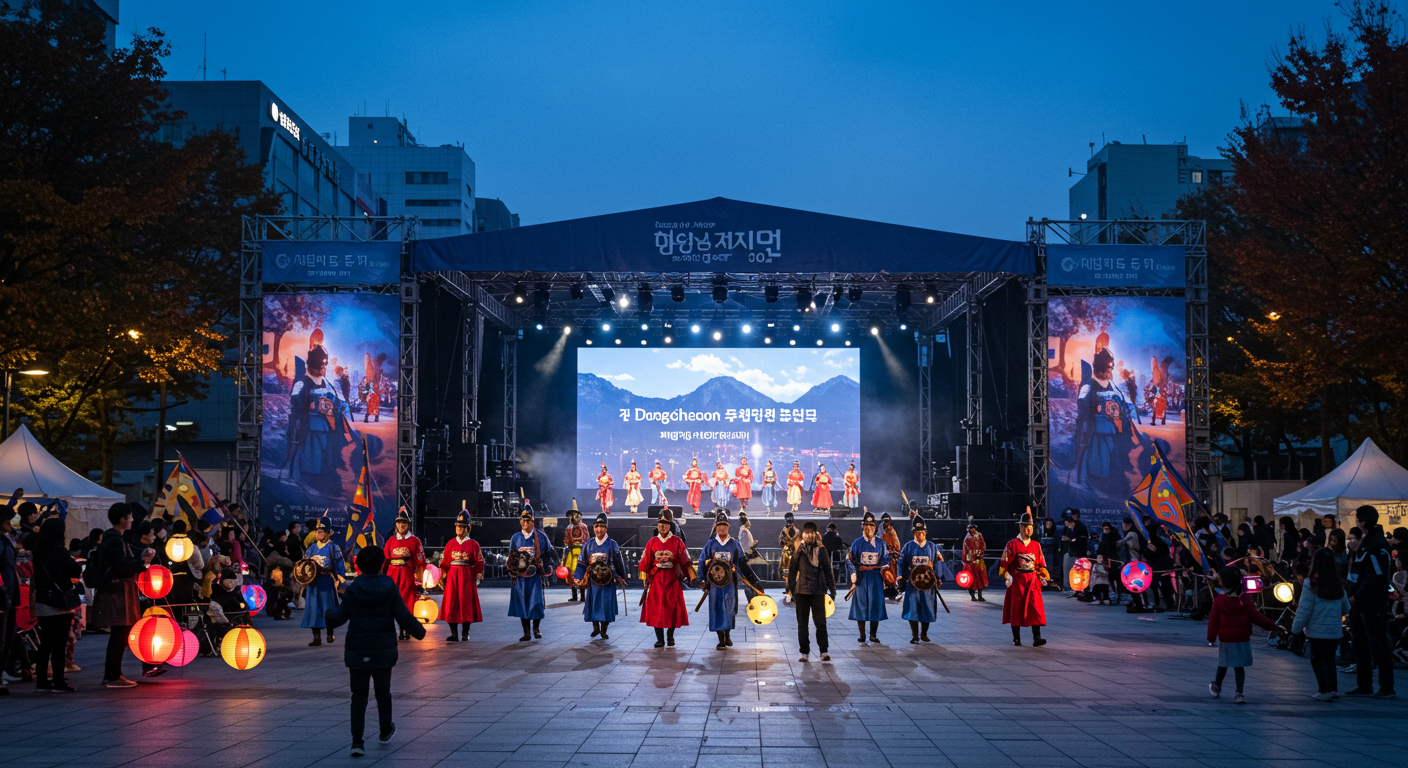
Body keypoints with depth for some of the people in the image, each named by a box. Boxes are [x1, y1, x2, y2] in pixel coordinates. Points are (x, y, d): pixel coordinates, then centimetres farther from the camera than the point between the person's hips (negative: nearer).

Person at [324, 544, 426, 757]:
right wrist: (419, 632, 9)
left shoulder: (353, 590, -4)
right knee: (383, 690, 18)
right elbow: (404, 618, -8)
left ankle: (357, 741, -5)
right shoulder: (390, 589, -7)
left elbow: (339, 617, -1)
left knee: (359, 695, 4)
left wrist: (328, 615, 23)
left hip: (357, 651, 0)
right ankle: (386, 730, 35)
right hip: (384, 650, 0)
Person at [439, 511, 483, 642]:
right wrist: (443, 577, 6)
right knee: (451, 603, -6)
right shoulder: (450, 543, 9)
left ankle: (466, 632, 14)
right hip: (452, 576, 2)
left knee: (466, 603, 1)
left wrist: (478, 577, -4)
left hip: (467, 577, -2)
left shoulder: (473, 544, 3)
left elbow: (479, 563, 2)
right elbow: (445, 561, 10)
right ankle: (454, 634, -6)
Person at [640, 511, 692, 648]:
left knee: (672, 608, 1)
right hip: (656, 579, 1)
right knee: (656, 608, -3)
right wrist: (645, 579, 6)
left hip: (672, 579, -1)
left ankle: (670, 637, 17)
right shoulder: (652, 542, 7)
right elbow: (645, 562, 9)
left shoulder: (676, 541, 3)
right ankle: (660, 639, 2)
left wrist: (691, 576, -4)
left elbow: (685, 560, 1)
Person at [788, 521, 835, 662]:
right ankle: (805, 652, 13)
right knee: (802, 623, 4)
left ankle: (823, 651, 2)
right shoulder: (798, 551, 6)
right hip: (802, 591, 1)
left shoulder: (821, 550, 6)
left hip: (818, 592, -1)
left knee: (820, 622, -5)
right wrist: (792, 592, 7)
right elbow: (791, 573, 10)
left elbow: (828, 572, 10)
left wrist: (832, 592, 7)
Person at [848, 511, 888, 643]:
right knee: (861, 604, -2)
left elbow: (885, 560, 13)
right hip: (861, 578, -1)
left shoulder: (880, 543, 10)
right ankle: (862, 635, 4)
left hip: (876, 577, 1)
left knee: (876, 604, -4)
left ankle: (873, 635, 4)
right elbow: (851, 562, 3)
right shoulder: (857, 543, 6)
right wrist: (853, 579, -6)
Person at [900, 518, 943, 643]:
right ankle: (915, 635, 1)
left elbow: (937, 564, 8)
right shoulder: (908, 546, 6)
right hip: (912, 582, -1)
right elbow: (902, 562, 7)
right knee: (912, 608, -6)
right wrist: (902, 576, -6)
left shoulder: (932, 547, 8)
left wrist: (938, 579, 1)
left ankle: (924, 633, 17)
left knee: (927, 607, 3)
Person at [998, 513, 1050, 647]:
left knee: (1036, 609, -8)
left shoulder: (1036, 545, 12)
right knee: (1016, 609, 2)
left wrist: (1044, 576, 4)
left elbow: (1041, 563, 17)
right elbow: (1005, 562, -3)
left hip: (1033, 581, 3)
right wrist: (1008, 576, -13)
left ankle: (1037, 638, -12)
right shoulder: (1013, 544, 0)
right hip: (1017, 581, -3)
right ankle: (1016, 638, 11)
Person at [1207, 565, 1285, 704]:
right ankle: (1239, 693, 0)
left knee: (1223, 664, 16)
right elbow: (1256, 616, -5)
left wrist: (1211, 638, 4)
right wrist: (1273, 627, 3)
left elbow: (1214, 621, -6)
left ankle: (1216, 687, 33)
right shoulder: (1245, 600, -5)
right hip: (1242, 638, 1)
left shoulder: (1218, 601, -10)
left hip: (1225, 639, -1)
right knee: (1239, 666, 5)